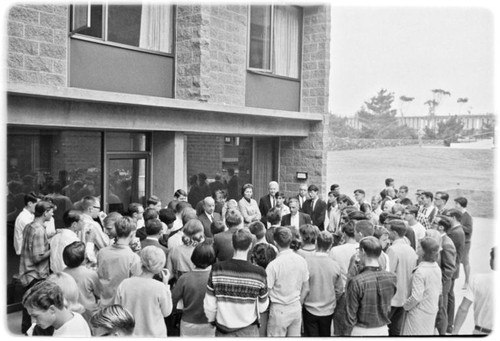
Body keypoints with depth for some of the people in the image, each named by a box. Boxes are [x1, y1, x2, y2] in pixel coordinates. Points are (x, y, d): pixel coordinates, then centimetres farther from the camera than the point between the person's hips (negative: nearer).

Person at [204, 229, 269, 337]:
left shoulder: (217, 269, -14)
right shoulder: (259, 273, -16)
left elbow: (209, 305, -7)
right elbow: (262, 307, -5)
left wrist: (212, 320, 12)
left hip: (223, 331, 1)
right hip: (249, 331, -1)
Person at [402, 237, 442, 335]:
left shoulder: (420, 272, -26)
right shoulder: (437, 268, -1)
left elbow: (416, 297, -25)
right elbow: (439, 290, 11)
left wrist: (405, 306, -9)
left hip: (420, 312, -8)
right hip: (432, 311, 8)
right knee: (428, 333, 19)